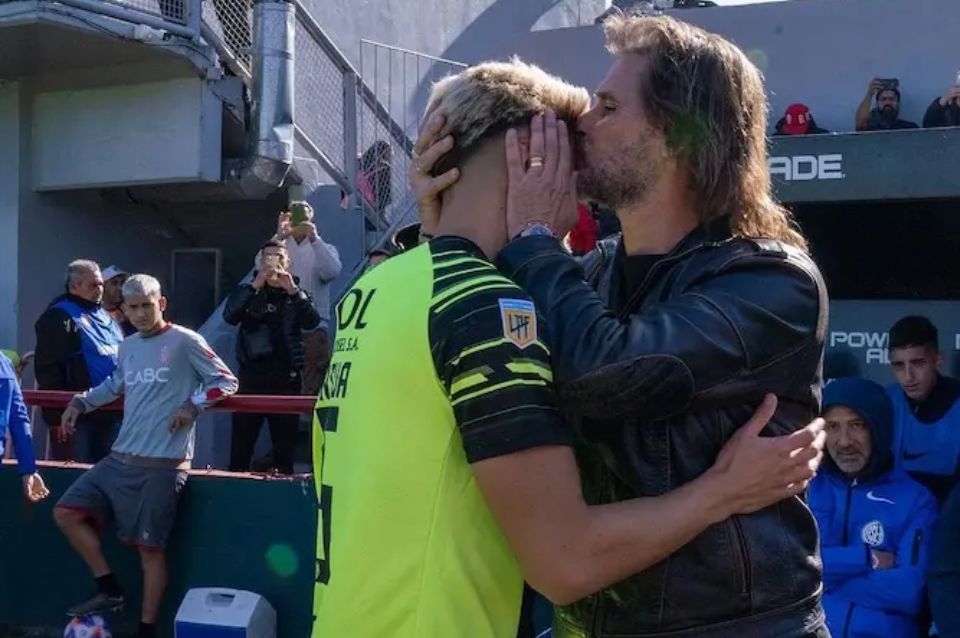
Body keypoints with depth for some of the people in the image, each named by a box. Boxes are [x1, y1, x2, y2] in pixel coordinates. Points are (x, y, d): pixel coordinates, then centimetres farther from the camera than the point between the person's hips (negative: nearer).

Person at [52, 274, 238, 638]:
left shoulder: (184, 341, -4)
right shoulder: (127, 348, 15)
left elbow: (226, 382, -4)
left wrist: (192, 405, -16)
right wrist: (80, 402, 17)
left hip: (162, 464, -7)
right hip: (120, 458, 7)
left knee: (149, 547, -2)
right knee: (66, 513, 3)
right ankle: (109, 590, 12)